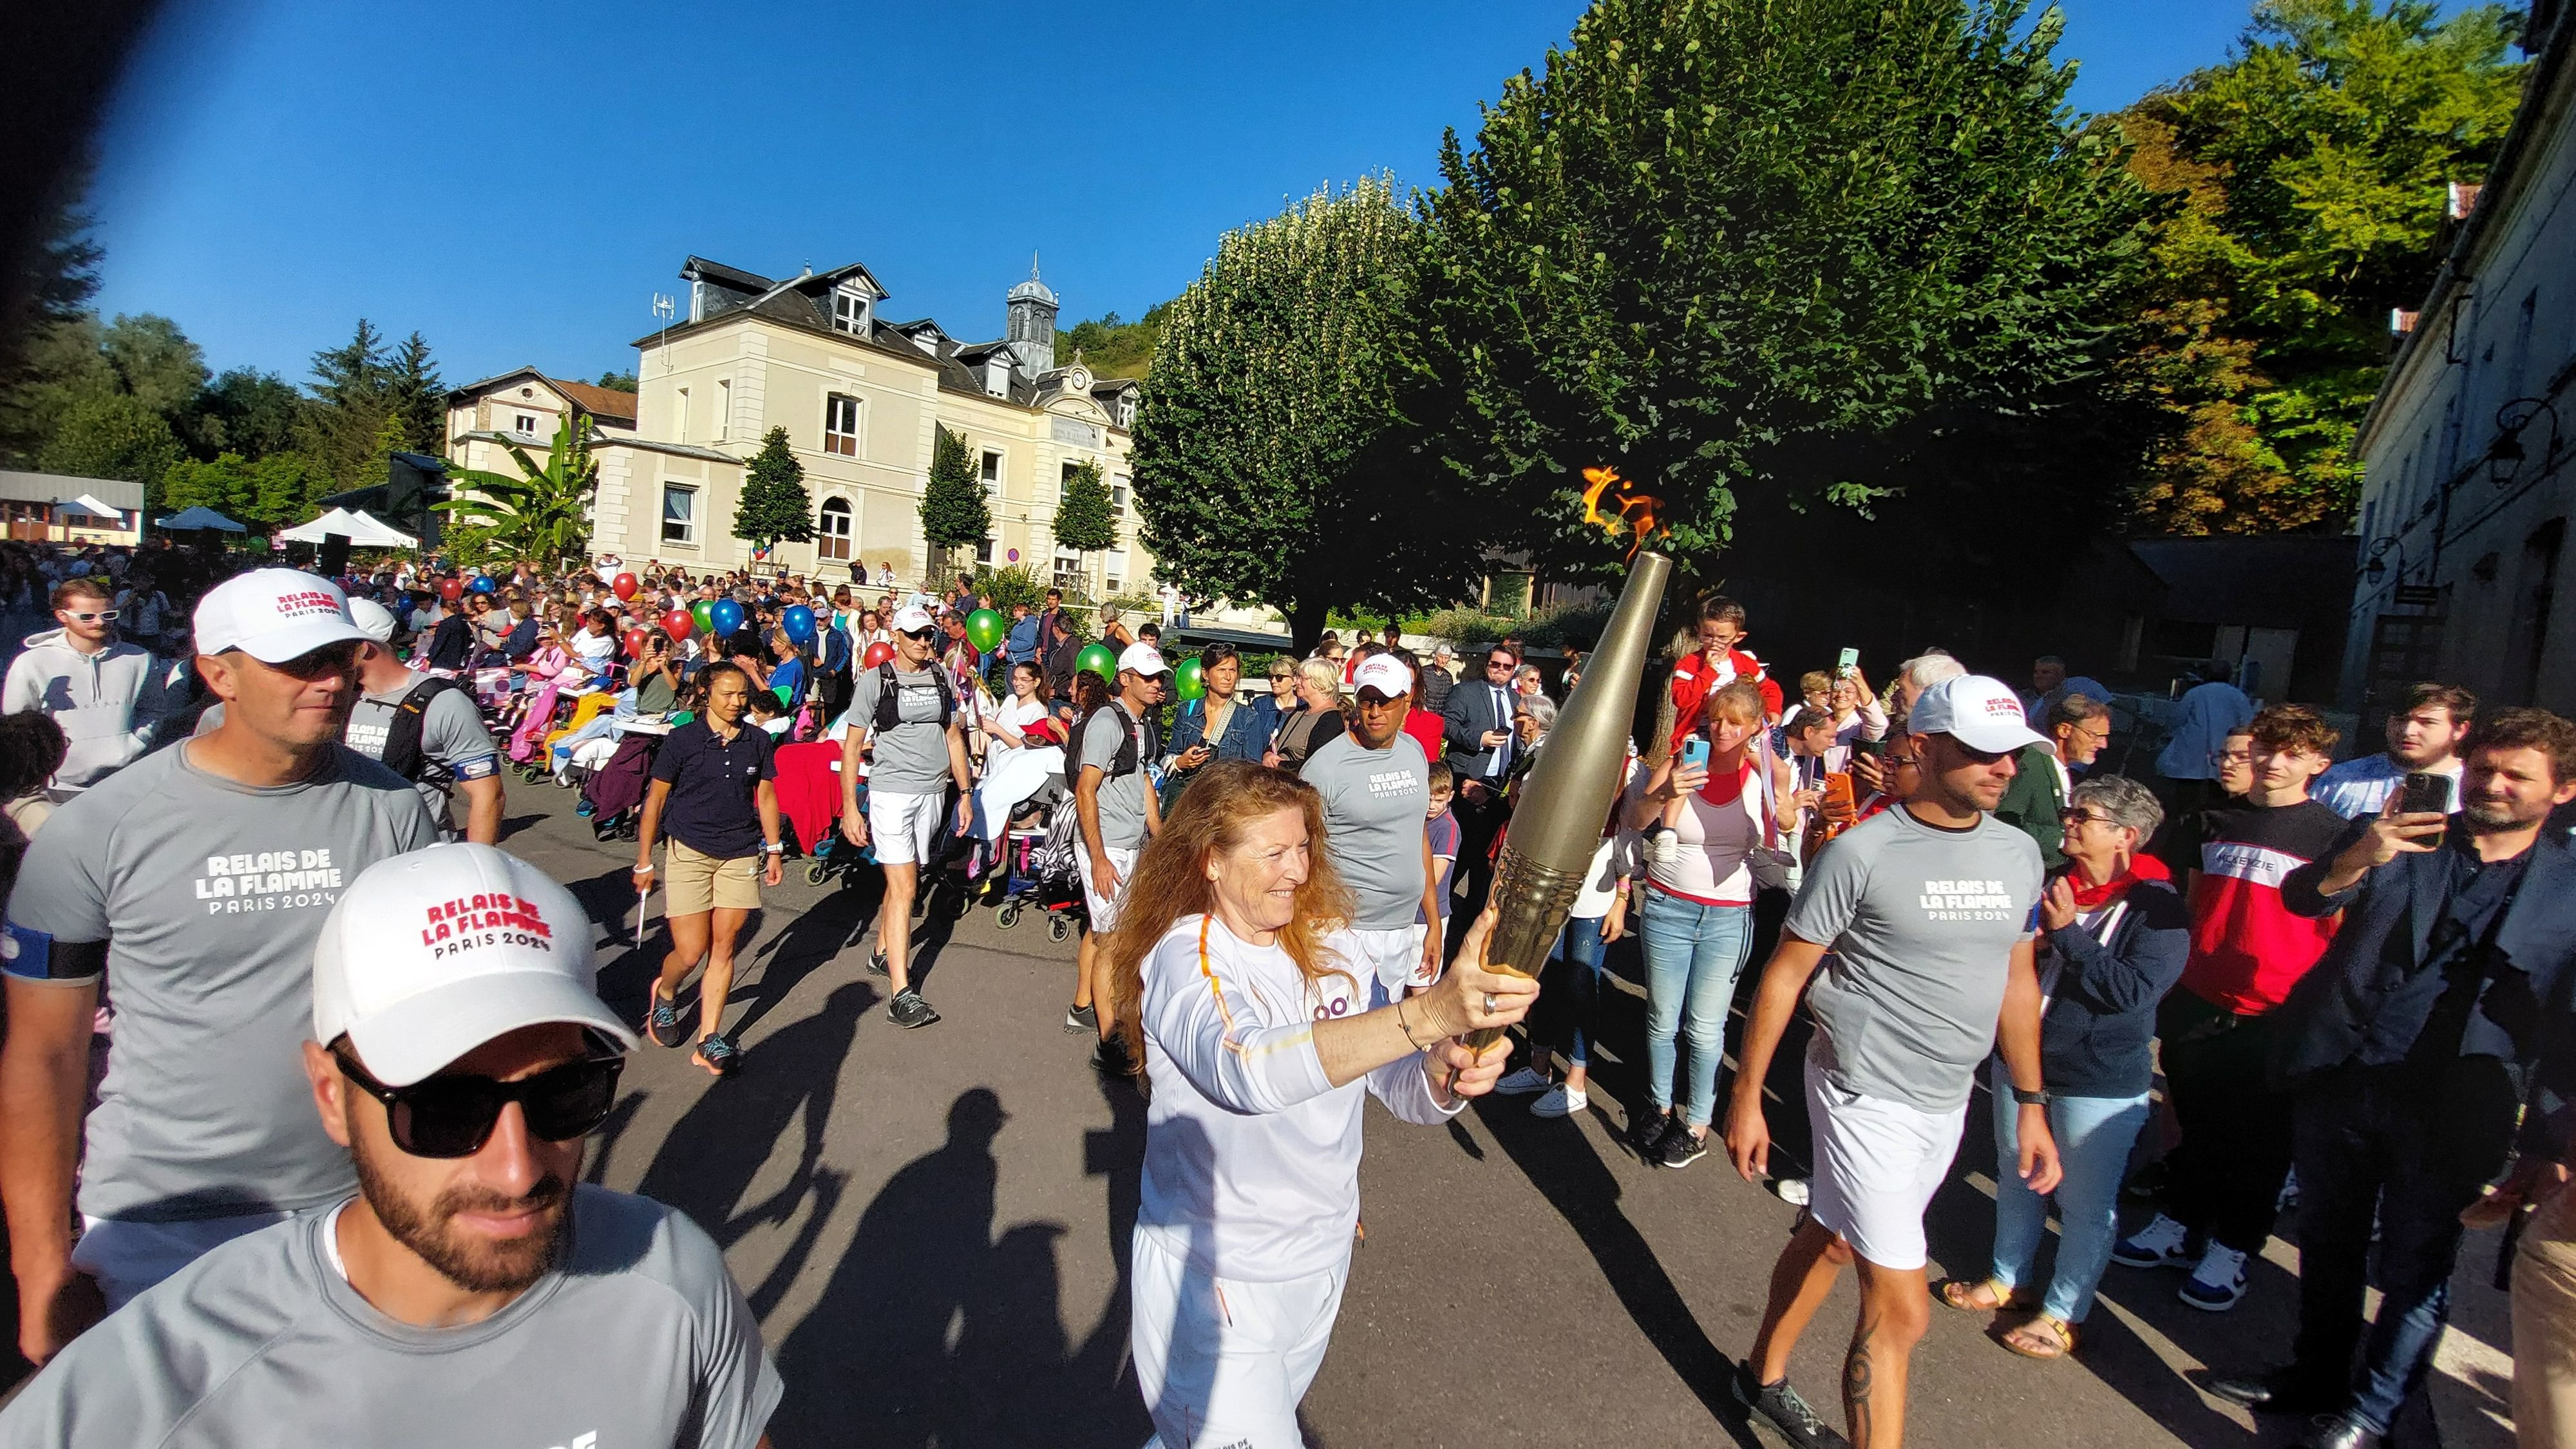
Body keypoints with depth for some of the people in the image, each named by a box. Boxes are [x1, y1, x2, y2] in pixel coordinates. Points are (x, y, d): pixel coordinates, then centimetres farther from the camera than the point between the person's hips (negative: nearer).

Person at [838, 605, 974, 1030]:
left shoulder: (942, 677, 10)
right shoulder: (874, 680, -3)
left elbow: (954, 737, 17)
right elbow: (851, 745, -3)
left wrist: (965, 793, 13)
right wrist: (850, 808, -9)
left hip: (933, 791, 5)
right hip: (891, 791, -5)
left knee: (902, 877, 16)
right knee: (904, 886, -12)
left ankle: (883, 952, 38)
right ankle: (901, 995, -12)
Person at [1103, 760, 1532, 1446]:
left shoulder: (1331, 948, -6)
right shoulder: (1183, 959, -22)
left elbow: (1398, 1085, -5)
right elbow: (1247, 1070, -41)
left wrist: (1445, 1071, -29)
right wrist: (1430, 1012, -52)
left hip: (1323, 1259, 6)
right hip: (1211, 1282, -5)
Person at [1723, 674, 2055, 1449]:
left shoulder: (2018, 853, 2)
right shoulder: (1863, 852, -17)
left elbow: (2016, 979, 13)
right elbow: (1784, 975, -12)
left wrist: (2031, 1103, 13)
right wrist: (1746, 1097, -10)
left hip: (1948, 1101, 6)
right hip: (1867, 1095, -6)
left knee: (1831, 1238, 22)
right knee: (1900, 1309, -4)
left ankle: (1765, 1376, 42)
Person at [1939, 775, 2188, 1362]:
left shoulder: (2159, 908, -14)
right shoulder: (2051, 884, 3)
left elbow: (2134, 989, -26)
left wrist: (2065, 934, -23)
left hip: (2100, 1082, -6)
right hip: (2020, 1059, 6)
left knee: (2086, 1203, 8)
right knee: (2016, 1178, 20)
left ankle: (2062, 1313, 26)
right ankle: (2008, 1279, 39)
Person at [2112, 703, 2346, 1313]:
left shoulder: (2335, 838, -4)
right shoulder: (2216, 824, 8)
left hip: (2275, 1019, -4)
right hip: (2197, 1006, 4)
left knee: (2259, 1142, 9)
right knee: (2195, 1126, 15)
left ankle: (2233, 1249, 23)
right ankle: (2181, 1226, 29)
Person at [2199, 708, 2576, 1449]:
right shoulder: (2404, 838, 4)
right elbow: (2301, 897, -10)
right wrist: (2357, 858, -30)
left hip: (2448, 1111, -1)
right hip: (2338, 1081, 2)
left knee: (2414, 1269, 10)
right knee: (2329, 1243, 16)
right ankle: (2318, 1375, 35)